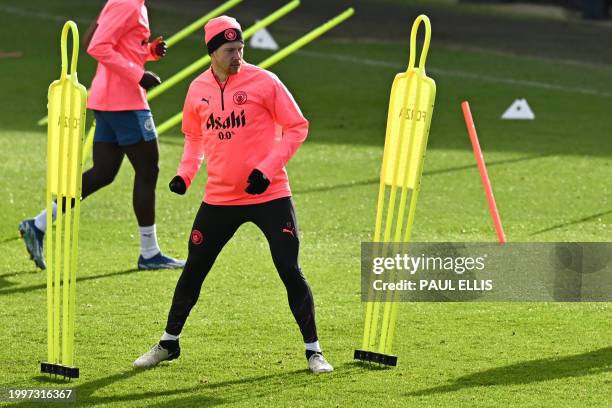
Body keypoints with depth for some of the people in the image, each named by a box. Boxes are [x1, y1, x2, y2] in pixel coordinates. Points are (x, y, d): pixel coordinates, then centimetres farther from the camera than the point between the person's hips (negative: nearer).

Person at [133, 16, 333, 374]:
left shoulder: (263, 82, -10)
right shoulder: (198, 90, 3)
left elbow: (297, 127, -6)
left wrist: (268, 168, -16)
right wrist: (186, 172, 5)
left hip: (269, 194, -4)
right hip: (220, 197, 4)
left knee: (290, 271, -6)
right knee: (194, 270, 10)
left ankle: (313, 350, 5)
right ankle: (169, 343, 26)